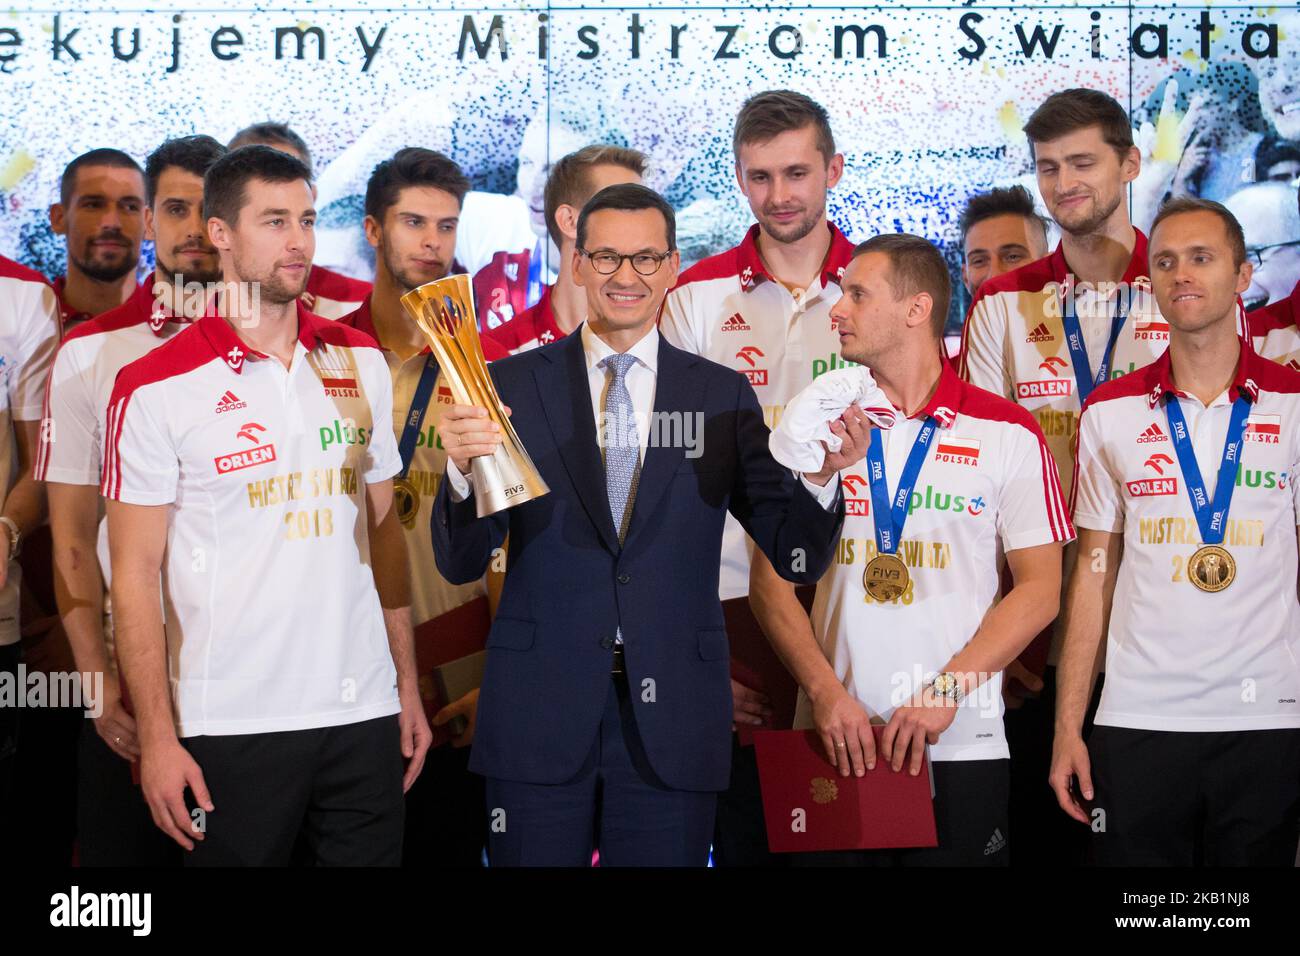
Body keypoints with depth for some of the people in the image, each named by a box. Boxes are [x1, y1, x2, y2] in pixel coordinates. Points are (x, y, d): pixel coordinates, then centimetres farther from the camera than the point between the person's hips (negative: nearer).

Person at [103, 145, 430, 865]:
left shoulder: (360, 361, 8)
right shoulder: (155, 388, -5)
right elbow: (135, 574, -5)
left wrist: (407, 683, 9)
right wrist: (156, 737, -9)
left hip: (364, 712, 4)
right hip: (232, 726, -4)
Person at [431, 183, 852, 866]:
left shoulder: (724, 397, 5)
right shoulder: (513, 386, 3)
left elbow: (798, 559, 4)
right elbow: (460, 564, -1)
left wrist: (821, 476, -16)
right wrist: (463, 468, -20)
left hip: (672, 720, 1)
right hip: (540, 713, 0)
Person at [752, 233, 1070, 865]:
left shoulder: (1008, 433, 1)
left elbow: (1039, 590, -1)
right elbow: (770, 580, 5)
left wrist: (944, 693, -11)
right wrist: (825, 691, -9)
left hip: (962, 744, -2)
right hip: (832, 741, 2)